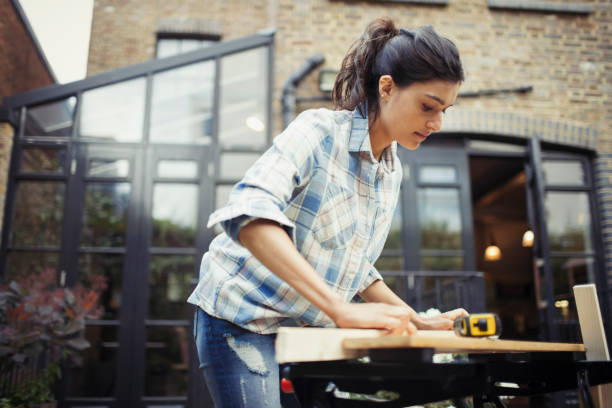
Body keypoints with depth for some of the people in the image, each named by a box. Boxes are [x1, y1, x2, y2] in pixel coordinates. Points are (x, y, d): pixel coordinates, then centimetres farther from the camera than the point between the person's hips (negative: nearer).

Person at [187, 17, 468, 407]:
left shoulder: (393, 174, 6)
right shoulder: (319, 130, -17)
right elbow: (249, 214, -34)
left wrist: (418, 322, 4)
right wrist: (341, 309, -39)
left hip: (303, 329, 7)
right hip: (243, 319, -7)